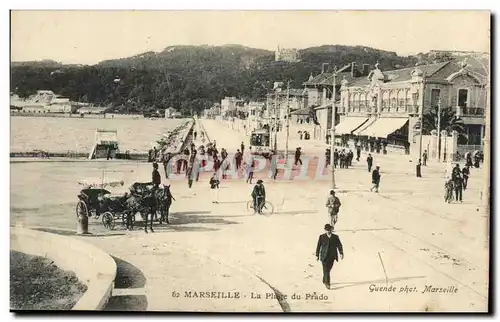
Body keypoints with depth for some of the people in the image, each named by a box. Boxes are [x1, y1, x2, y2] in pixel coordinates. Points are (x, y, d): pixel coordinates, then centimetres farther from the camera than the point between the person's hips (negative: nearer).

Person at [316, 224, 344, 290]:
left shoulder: (335, 237, 5)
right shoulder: (321, 237, 1)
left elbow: (339, 245, -3)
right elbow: (318, 246, 3)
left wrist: (341, 253, -17)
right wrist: (317, 255, 2)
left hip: (332, 256, 3)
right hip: (324, 256, -3)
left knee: (328, 269, 13)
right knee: (326, 270, -8)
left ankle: (324, 280, 33)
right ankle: (327, 283, -8)